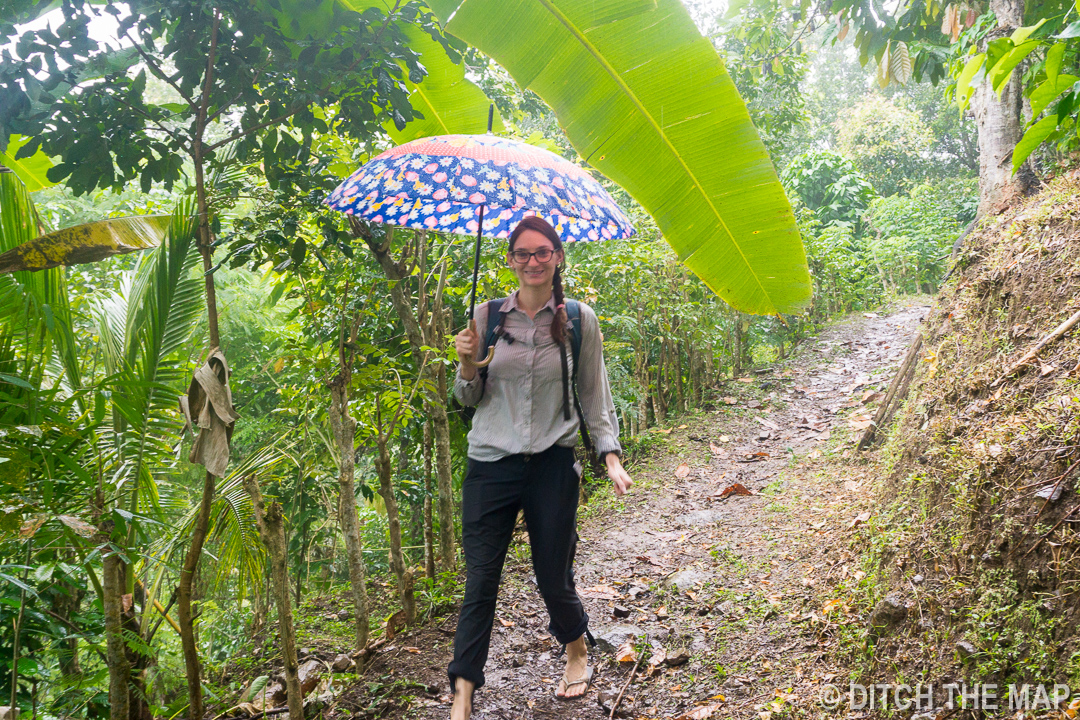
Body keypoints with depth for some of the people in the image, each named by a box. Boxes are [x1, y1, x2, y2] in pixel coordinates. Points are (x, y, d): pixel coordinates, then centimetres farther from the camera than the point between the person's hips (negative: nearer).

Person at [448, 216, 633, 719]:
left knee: (553, 577, 10)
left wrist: (611, 456, -4)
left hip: (552, 465, 0)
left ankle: (577, 654, 41)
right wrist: (468, 365, -13)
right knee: (479, 583, 2)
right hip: (490, 465, 1)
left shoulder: (580, 319, 1)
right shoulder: (487, 316, 2)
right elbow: (468, 398, 8)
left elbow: (594, 395, 6)